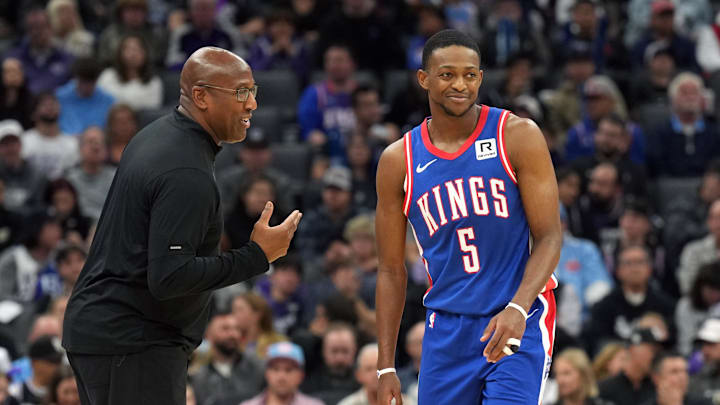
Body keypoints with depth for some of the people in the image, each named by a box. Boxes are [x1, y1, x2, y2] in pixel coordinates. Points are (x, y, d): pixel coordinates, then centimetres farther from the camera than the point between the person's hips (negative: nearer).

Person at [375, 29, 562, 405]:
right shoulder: (398, 161, 3)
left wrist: (518, 309, -23)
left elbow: (549, 237, -7)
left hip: (520, 321, -3)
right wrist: (385, 367, 4)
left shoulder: (518, 136, -4)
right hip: (446, 328, 3)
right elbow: (391, 270, 8)